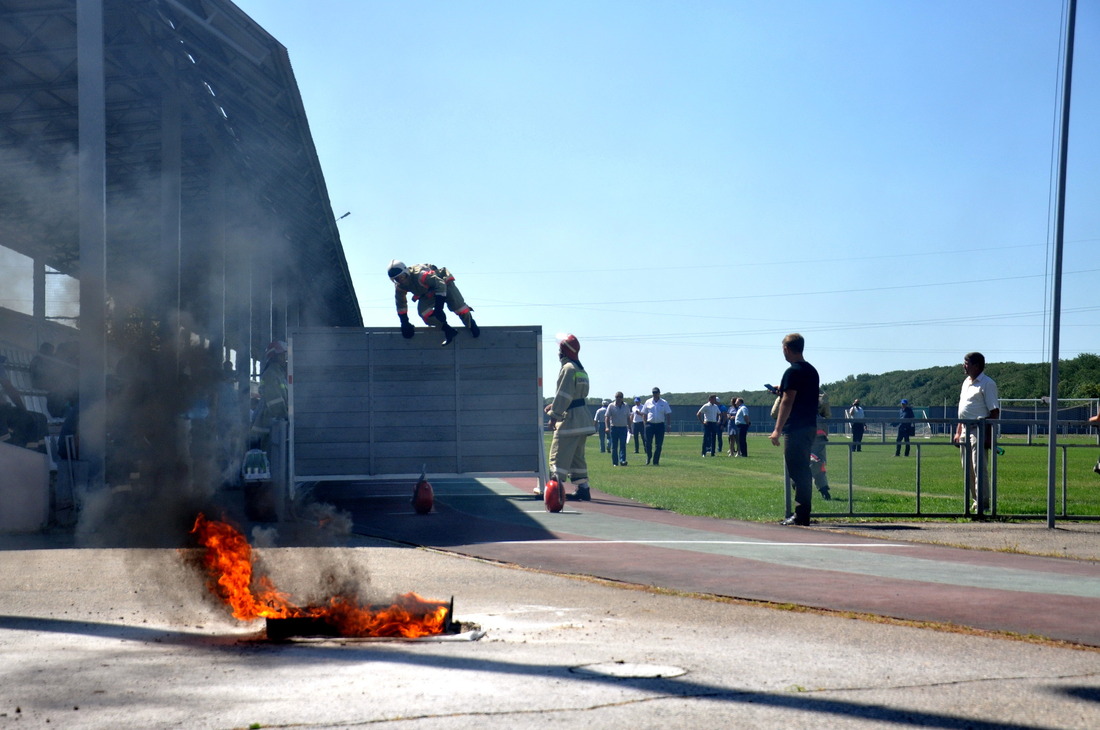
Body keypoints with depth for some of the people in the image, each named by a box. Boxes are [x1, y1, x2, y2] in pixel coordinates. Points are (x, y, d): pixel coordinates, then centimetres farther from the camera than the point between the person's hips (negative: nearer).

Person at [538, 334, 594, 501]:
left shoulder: (568, 368, -13)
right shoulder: (580, 370, 17)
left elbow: (564, 395, -18)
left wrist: (554, 415, -16)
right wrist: (555, 406, 21)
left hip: (569, 419, -10)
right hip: (582, 419, 10)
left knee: (559, 454, -9)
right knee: (577, 456, 14)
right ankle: (583, 488, 13)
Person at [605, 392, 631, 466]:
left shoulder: (626, 406, 8)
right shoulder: (611, 406, 1)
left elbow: (628, 418, 15)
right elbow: (607, 417, -3)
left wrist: (629, 427, 11)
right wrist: (607, 427, -14)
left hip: (623, 427, 1)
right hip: (614, 427, -1)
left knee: (623, 445, -9)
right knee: (614, 446, 2)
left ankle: (622, 460, -16)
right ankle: (615, 462, 7)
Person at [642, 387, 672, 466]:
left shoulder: (664, 403, 6)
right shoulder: (648, 402, 7)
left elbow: (668, 414, 6)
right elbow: (644, 414, 10)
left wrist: (668, 424, -2)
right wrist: (645, 424, 2)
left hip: (660, 425, 0)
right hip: (650, 424, 0)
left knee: (658, 445, -1)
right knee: (648, 443, -2)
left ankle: (656, 461, 5)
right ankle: (648, 458, 18)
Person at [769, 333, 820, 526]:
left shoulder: (793, 372, -12)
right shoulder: (812, 370, 15)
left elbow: (787, 402, -17)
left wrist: (777, 429, -17)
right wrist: (783, 391, 31)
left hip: (796, 429, -9)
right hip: (810, 427, 9)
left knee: (797, 472, -8)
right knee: (803, 472, 13)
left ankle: (801, 515, -9)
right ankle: (803, 514, 15)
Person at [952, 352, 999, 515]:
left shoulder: (987, 384, -9)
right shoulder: (966, 382, 18)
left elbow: (994, 412, -13)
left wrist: (989, 435, -19)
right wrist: (958, 432, 18)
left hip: (979, 430, -9)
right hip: (965, 431, 9)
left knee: (979, 468, -11)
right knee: (967, 469, 10)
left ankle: (983, 502, -10)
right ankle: (975, 501, 17)